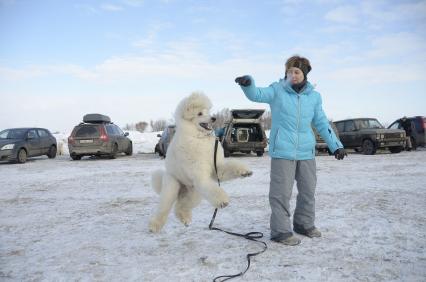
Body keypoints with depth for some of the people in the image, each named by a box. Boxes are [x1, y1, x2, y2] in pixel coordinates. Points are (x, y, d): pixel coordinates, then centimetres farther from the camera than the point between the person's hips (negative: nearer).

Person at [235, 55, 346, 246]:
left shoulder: (314, 96, 8)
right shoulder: (277, 90, -2)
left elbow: (321, 123, 14)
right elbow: (256, 95, -17)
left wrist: (335, 145, 11)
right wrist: (248, 84, -39)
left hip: (306, 152, 5)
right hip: (282, 151, -5)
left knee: (308, 190, 15)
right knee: (281, 193, -4)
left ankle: (305, 224, 34)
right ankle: (281, 231, 8)